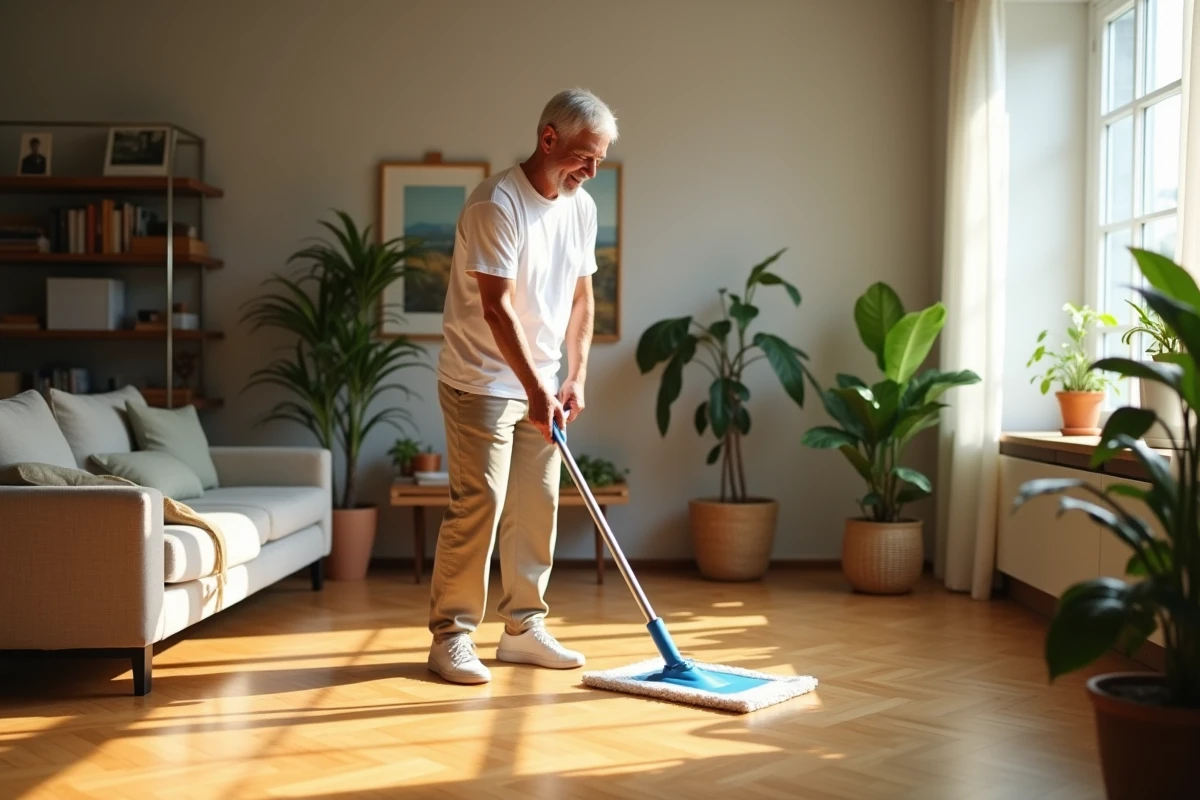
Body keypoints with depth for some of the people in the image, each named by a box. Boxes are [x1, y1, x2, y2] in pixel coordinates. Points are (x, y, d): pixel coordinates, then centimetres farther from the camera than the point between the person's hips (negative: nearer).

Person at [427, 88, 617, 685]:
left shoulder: (581, 208, 6)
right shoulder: (496, 204, -19)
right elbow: (497, 308, -23)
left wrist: (575, 378, 2)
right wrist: (535, 390, -26)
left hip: (538, 385, 8)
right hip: (481, 382, -7)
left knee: (536, 506, 9)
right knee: (477, 505, -8)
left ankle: (524, 628, 19)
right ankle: (450, 636, 2)